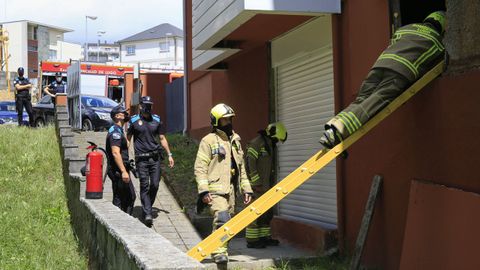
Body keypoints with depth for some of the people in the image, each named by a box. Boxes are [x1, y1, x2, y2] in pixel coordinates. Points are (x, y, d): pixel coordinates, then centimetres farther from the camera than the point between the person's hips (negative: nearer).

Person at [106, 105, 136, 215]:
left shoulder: (119, 130, 18)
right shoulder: (115, 131, -15)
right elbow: (115, 153, -25)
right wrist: (123, 171, -28)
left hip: (121, 171, 11)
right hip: (118, 171, -11)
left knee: (131, 196, 14)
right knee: (119, 199, -5)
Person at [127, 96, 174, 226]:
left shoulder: (156, 120, 11)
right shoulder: (134, 120, 3)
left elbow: (162, 138, 17)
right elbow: (128, 139, 8)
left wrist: (169, 154, 13)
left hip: (155, 157, 3)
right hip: (141, 158, -3)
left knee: (155, 185, -2)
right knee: (145, 185, -7)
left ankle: (147, 207, 20)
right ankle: (147, 214, -9)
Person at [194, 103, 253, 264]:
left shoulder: (235, 140, 18)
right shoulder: (209, 140, -4)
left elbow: (241, 167, 22)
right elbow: (200, 167, -9)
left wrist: (246, 189, 16)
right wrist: (203, 190, -18)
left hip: (230, 189, 7)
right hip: (215, 188, -7)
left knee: (226, 221, 9)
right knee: (222, 219, -20)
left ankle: (215, 249, 21)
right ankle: (219, 252, -12)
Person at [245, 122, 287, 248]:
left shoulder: (269, 145, 17)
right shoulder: (257, 143, -13)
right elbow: (249, 163, -19)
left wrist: (271, 184, 17)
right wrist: (256, 183, -20)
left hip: (265, 186, 10)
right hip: (256, 185, -10)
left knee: (267, 212, 13)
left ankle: (265, 237, 21)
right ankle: (252, 240, -4)